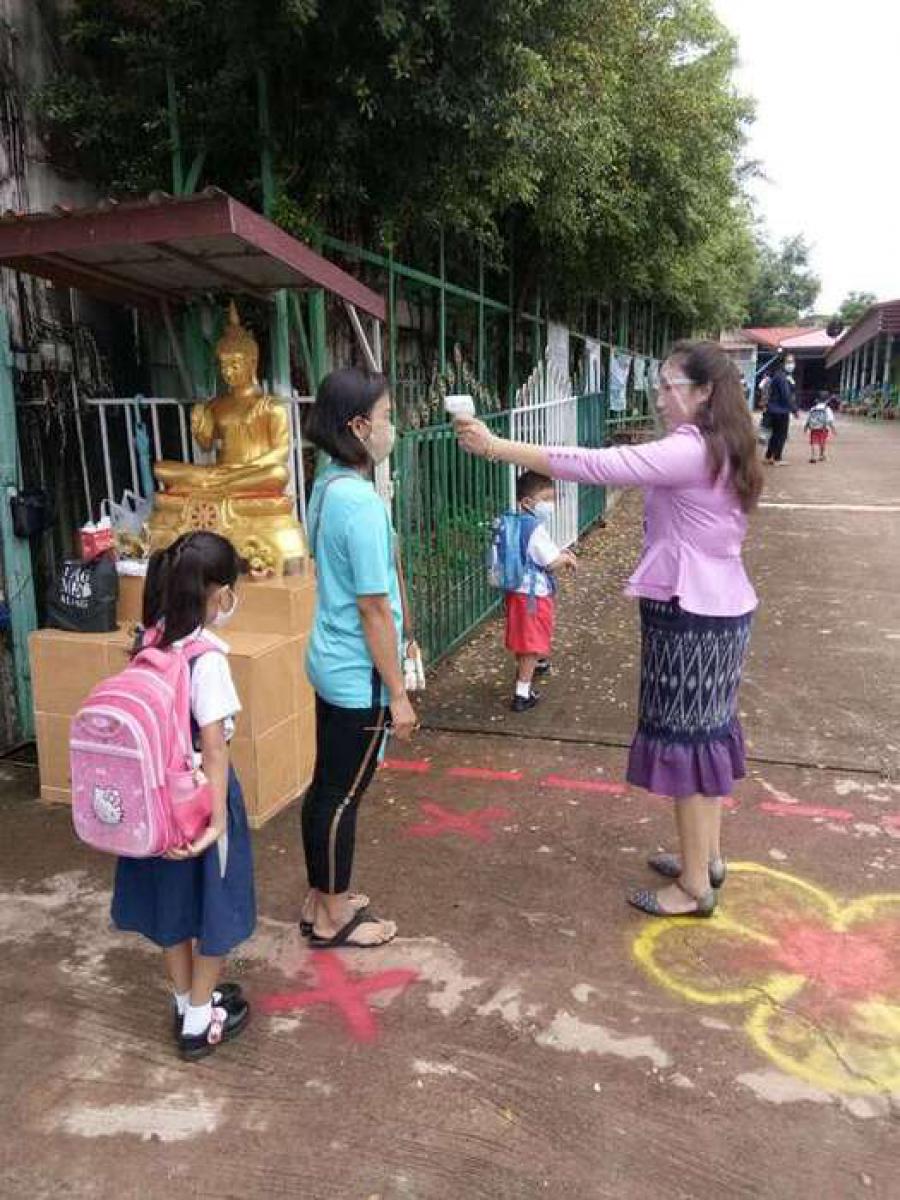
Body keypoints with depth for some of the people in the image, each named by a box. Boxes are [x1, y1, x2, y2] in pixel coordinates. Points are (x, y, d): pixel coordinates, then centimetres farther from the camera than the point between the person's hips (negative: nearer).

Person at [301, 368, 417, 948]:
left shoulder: (329, 487, 6)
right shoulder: (361, 502, -22)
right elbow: (374, 609, -21)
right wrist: (399, 694, -14)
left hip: (331, 663, 9)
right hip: (359, 675, -9)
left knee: (327, 786, 18)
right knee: (344, 795, 6)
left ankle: (322, 900, 35)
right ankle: (333, 919, 23)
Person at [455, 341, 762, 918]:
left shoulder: (689, 451, -21)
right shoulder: (718, 449, 10)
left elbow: (595, 465, -27)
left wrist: (496, 447, -25)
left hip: (691, 615, -10)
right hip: (720, 609, 10)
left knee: (685, 741, 0)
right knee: (705, 734, 19)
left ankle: (695, 886, 14)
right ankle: (707, 857, 34)